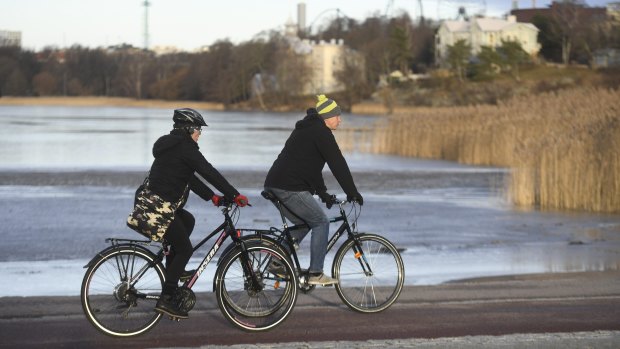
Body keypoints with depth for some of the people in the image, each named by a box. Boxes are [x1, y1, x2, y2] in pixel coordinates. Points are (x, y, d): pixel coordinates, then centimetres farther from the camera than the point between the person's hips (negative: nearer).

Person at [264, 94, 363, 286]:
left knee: (303, 223, 22)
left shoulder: (306, 129, 24)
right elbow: (338, 164, -9)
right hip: (290, 189, -9)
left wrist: (322, 192, 27)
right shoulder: (322, 133, -7)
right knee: (321, 222, 2)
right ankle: (315, 274, 2)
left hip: (273, 186, 9)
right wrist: (352, 192, -3)